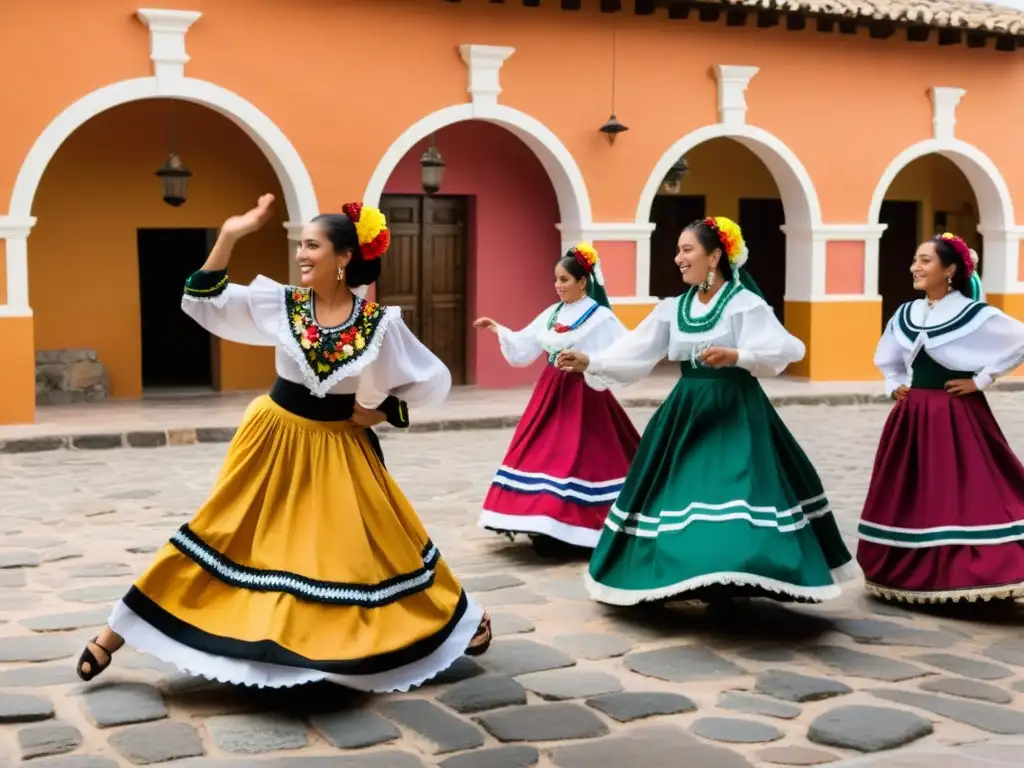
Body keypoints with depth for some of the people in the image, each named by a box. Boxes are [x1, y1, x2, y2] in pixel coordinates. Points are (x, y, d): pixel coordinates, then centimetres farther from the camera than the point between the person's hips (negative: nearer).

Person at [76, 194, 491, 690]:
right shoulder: (280, 303, -7)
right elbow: (203, 302, -9)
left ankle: (458, 613, 30)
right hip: (276, 439, 1)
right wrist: (229, 236, -16)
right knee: (223, 534, 3)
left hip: (341, 448, -1)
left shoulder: (380, 323, -12)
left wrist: (381, 410, -5)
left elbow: (435, 380, -2)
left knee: (380, 542, 7)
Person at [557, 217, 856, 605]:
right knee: (672, 493, 8)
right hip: (687, 411, 6)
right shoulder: (673, 308, 8)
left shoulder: (745, 303, -8)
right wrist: (590, 362, -7)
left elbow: (781, 350, -17)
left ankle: (729, 584, -3)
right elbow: (636, 352, 5)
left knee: (734, 492, -13)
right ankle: (664, 578, 19)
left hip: (734, 411, -6)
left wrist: (737, 356, -32)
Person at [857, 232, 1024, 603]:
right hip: (912, 415, 6)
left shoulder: (974, 314, -9)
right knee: (909, 497, 9)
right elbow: (887, 358, 27)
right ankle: (913, 572, 19)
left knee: (962, 495, -7)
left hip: (957, 416, -6)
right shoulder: (905, 315, 8)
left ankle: (967, 574, -1)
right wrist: (894, 386, 11)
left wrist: (981, 379, -11)